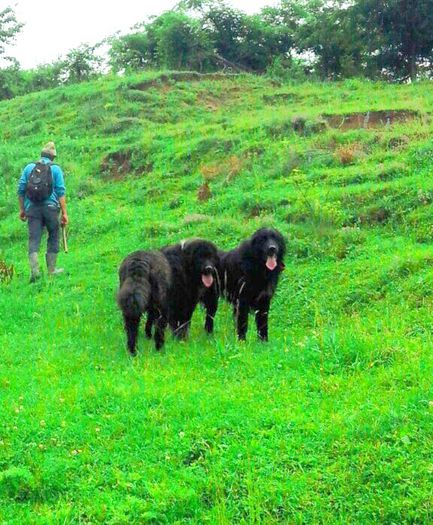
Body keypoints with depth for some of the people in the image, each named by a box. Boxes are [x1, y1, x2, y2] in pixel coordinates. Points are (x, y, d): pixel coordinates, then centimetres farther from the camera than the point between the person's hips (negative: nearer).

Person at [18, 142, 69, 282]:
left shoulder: (29, 168, 8)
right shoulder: (56, 169, 1)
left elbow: (20, 189, 6)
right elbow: (61, 192, -4)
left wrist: (22, 209, 14)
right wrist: (64, 213, -2)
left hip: (32, 208, 1)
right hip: (50, 207, -1)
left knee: (33, 239, -1)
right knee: (53, 237, 15)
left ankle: (34, 270, -17)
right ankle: (52, 269, 19)